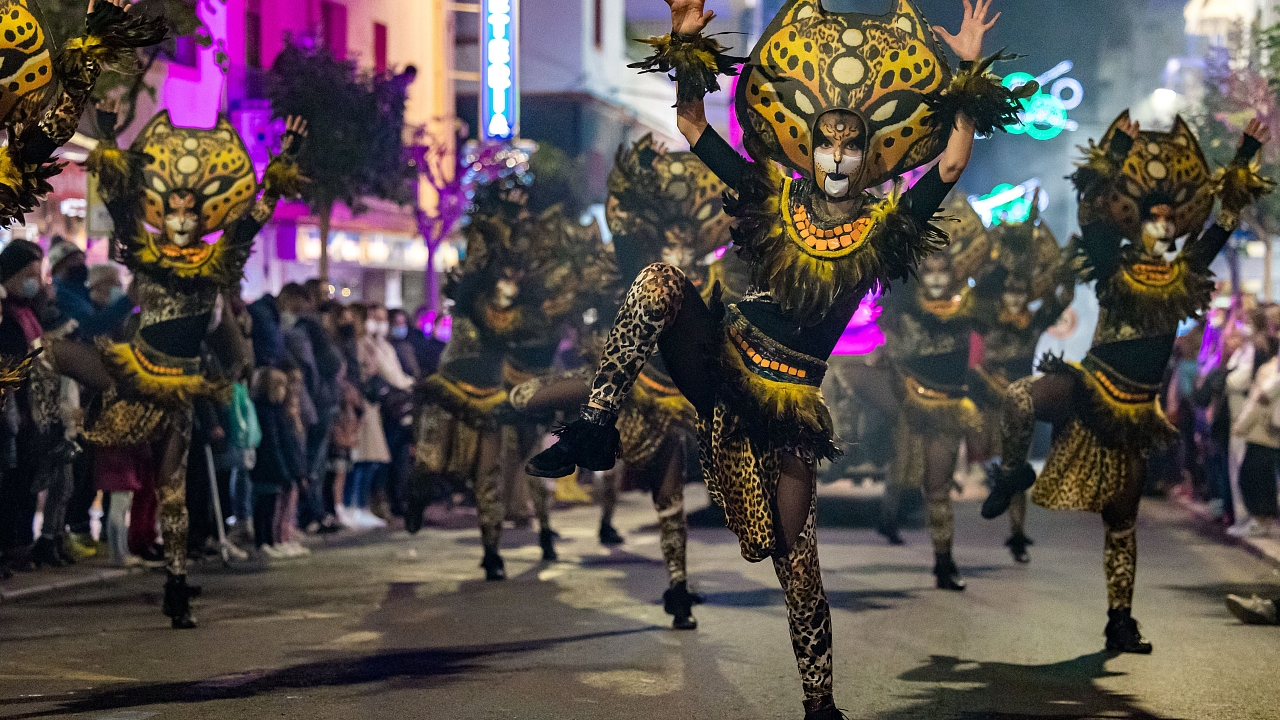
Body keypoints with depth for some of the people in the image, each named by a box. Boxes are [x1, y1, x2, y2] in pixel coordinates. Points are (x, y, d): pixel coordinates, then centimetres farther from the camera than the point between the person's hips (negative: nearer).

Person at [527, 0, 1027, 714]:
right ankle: (597, 428, -24)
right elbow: (693, 126, 2)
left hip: (789, 401, -1)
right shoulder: (776, 198, 4)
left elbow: (953, 159, -10)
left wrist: (970, 74, -14)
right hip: (723, 362, 1)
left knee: (797, 557, -2)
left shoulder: (886, 224, 1)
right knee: (661, 280, -25)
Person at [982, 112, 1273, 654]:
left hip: (1130, 415, 3)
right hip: (1087, 389, -3)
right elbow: (1093, 212, -16)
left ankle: (1120, 621, 16)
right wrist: (1117, 153, -23)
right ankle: (1013, 474, -6)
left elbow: (1226, 217, 8)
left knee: (1123, 522, 9)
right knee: (1021, 398, -35)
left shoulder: (1183, 273, 5)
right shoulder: (1114, 267, -4)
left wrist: (1246, 157, 4)